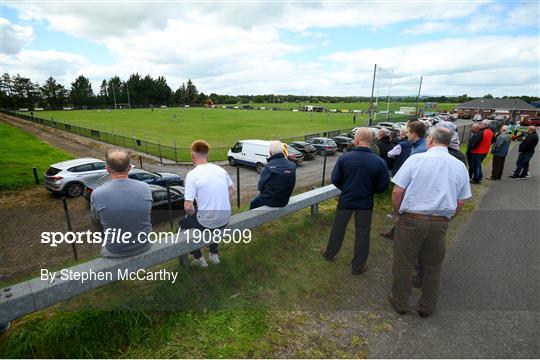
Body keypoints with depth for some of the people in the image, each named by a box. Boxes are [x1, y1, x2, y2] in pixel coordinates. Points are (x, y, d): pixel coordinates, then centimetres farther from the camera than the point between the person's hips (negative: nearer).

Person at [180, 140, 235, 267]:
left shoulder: (192, 174, -16)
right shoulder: (220, 169, 1)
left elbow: (188, 207, -19)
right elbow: (232, 190, 15)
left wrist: (195, 214, 2)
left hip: (207, 222, -5)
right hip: (225, 219, 5)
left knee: (183, 222, 26)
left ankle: (198, 258, 30)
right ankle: (214, 254, 40)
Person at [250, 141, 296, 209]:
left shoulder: (268, 167, -24)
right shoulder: (292, 166, -11)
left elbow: (260, 187, -14)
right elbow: (291, 185, 1)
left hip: (270, 201, -5)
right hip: (284, 201, 5)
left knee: (253, 203, 24)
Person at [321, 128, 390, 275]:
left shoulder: (344, 158, -17)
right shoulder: (379, 162, -15)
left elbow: (335, 179, -10)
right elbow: (383, 185, -9)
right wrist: (369, 191, 9)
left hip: (346, 200, 0)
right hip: (366, 203, 0)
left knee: (338, 228, 20)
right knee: (362, 233, 15)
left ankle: (329, 253, 41)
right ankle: (358, 266, 27)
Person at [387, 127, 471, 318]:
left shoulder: (415, 159, -9)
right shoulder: (460, 166, 5)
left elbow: (397, 192, -12)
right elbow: (460, 203, 8)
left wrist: (399, 214, 2)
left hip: (411, 220, -4)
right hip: (440, 224, 4)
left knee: (404, 264, 12)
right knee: (433, 267, 20)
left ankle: (400, 303, 29)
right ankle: (427, 307, 36)